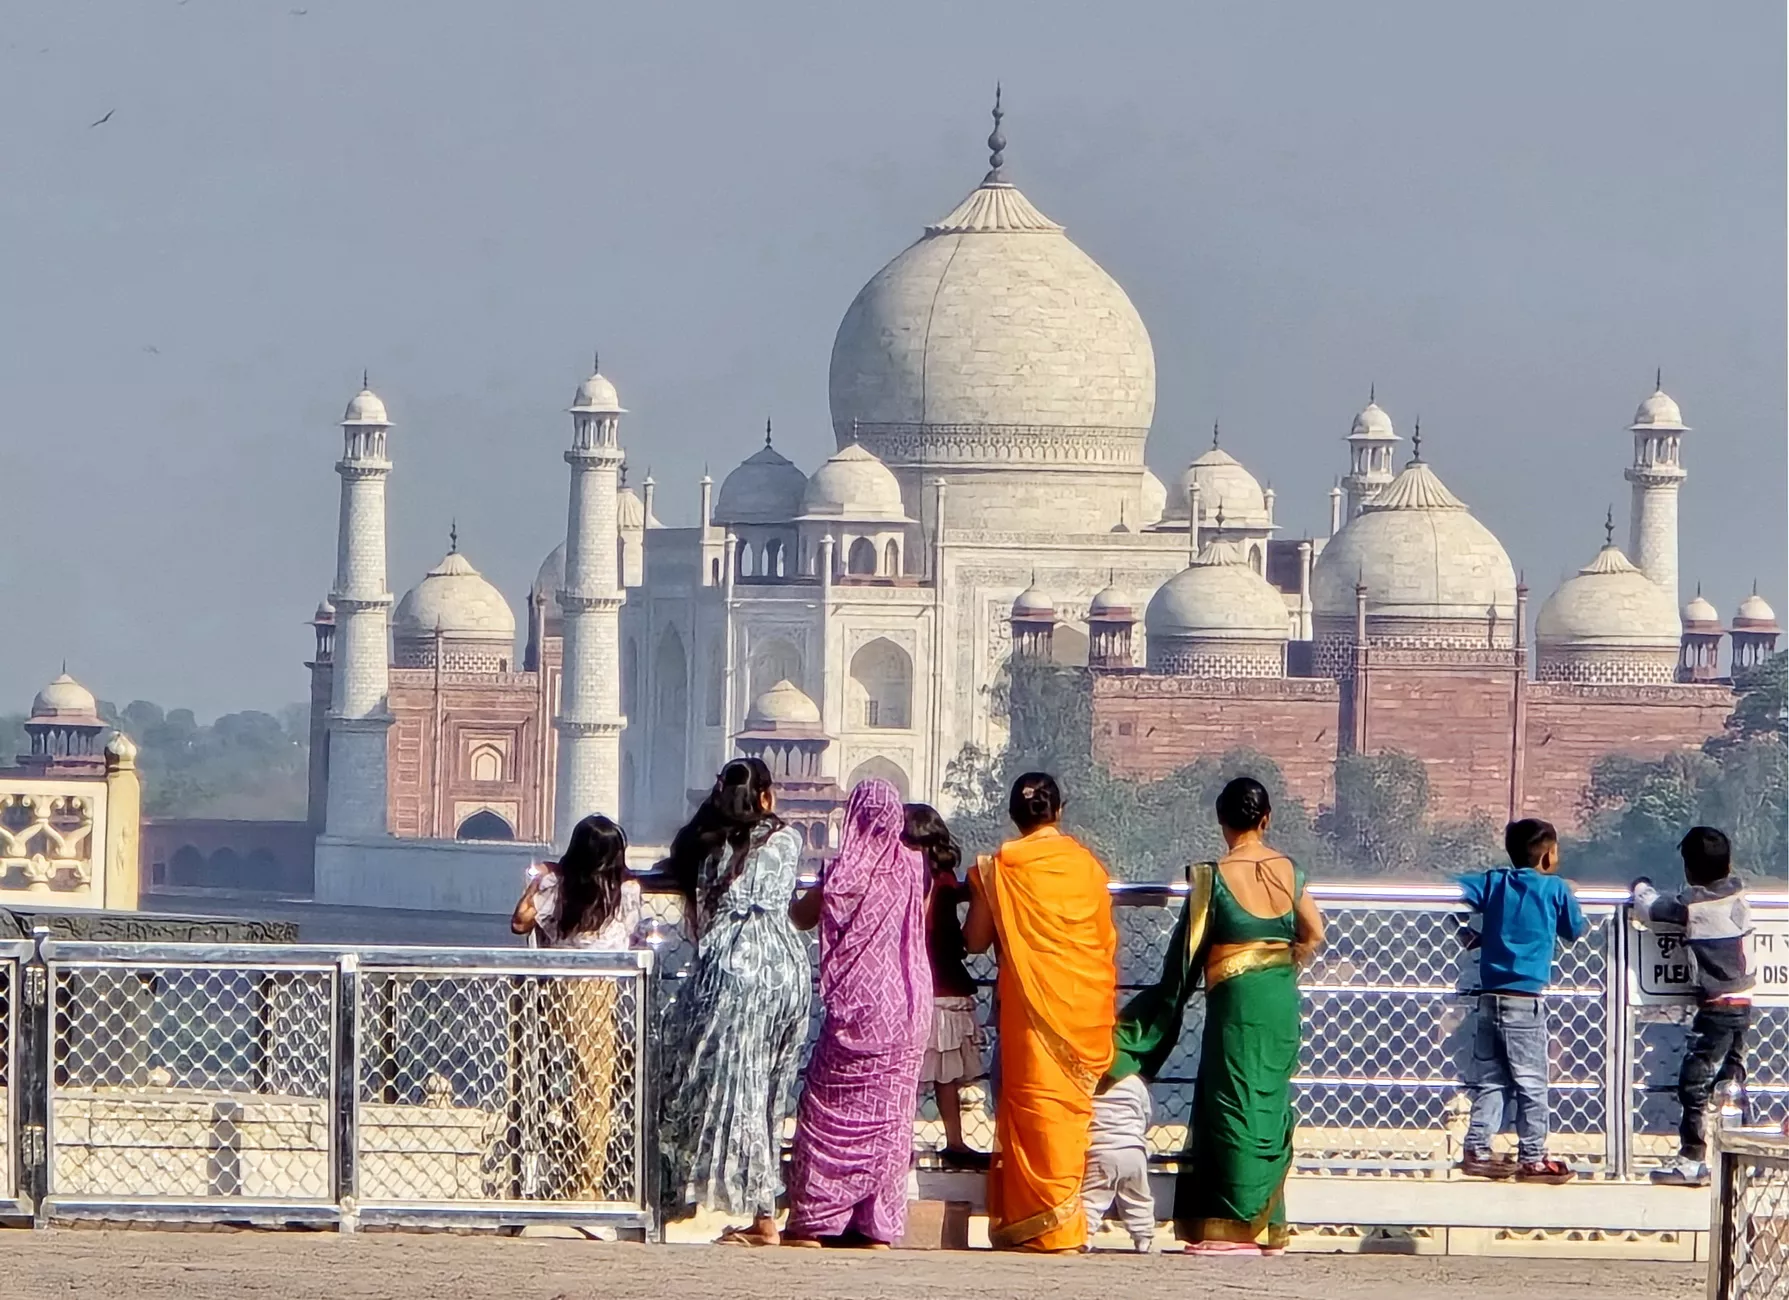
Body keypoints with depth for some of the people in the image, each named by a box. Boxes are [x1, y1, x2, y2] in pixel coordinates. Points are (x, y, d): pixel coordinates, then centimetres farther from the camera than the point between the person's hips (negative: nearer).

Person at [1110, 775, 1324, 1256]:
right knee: (1271, 1104, 11)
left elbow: (1188, 948, -6)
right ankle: (1269, 1225, 12)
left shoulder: (1214, 875, -8)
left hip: (1235, 999, -5)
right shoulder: (1289, 870, 5)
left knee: (1234, 1106, -2)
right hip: (1283, 1000, 5)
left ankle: (1237, 1226, -5)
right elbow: (1314, 934, 5)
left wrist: (1168, 998, 6)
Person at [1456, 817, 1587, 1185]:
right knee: (1531, 1083, 2)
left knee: (1489, 1080, 12)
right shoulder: (1555, 889, -4)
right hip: (1525, 999, -5)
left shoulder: (1494, 882, 6)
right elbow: (1575, 931, 7)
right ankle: (1532, 1159, 4)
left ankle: (1477, 1151, 10)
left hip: (1490, 998, 5)